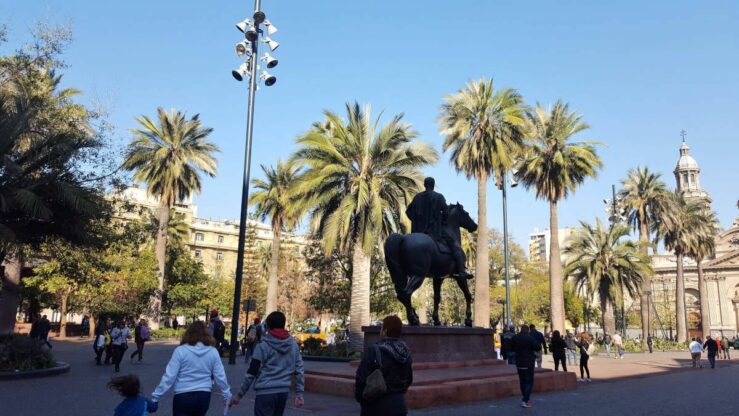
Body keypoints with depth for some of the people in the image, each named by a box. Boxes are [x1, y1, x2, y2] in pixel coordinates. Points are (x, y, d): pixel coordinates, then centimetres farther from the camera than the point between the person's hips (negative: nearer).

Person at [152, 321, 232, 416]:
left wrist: (156, 396, -1)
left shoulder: (180, 350, -10)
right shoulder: (213, 351, -2)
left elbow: (169, 376, -11)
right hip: (204, 396, 3)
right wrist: (227, 395, 14)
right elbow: (220, 377, 1)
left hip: (183, 397, -3)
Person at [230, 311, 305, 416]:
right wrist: (299, 393, 8)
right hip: (284, 391, 5)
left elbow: (251, 373, -7)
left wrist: (239, 395, 1)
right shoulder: (293, 344, 7)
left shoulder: (263, 345, -6)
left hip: (265, 392, -5)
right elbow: (299, 370, 4)